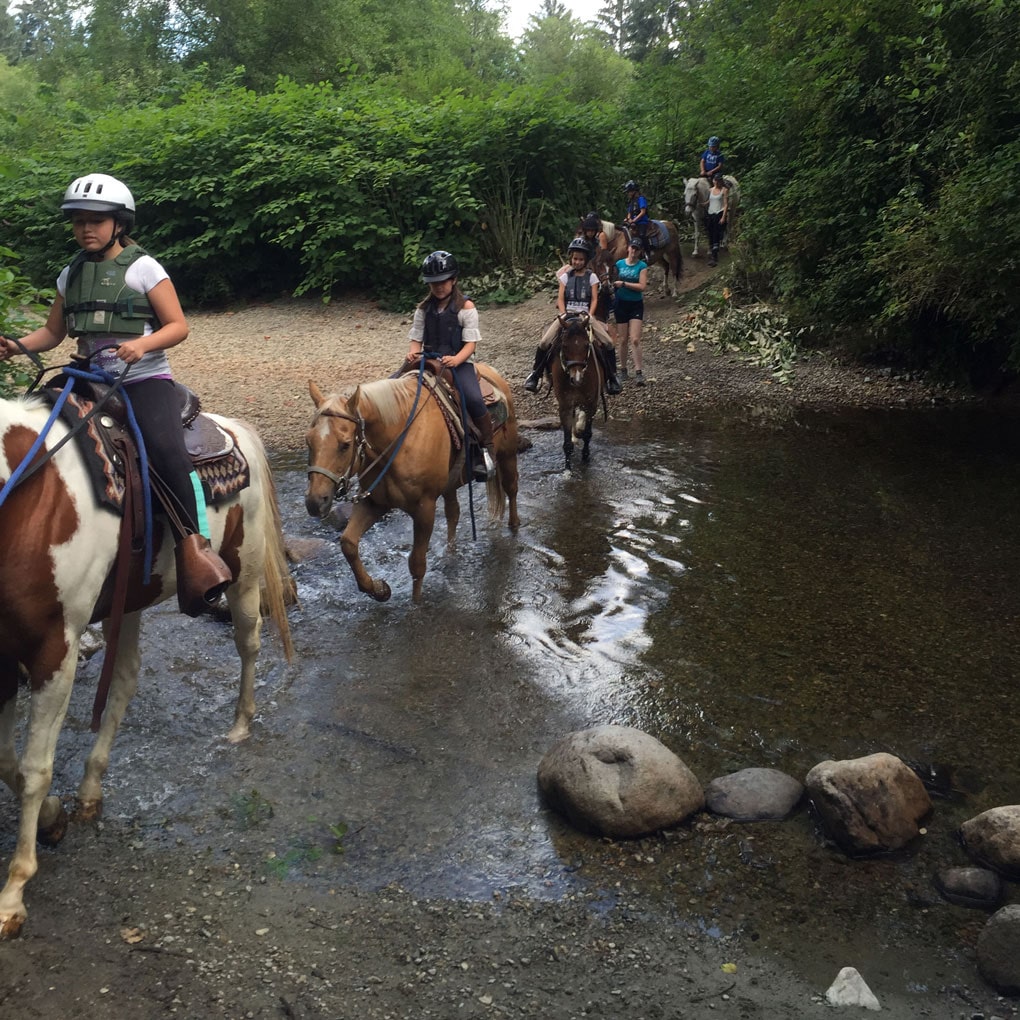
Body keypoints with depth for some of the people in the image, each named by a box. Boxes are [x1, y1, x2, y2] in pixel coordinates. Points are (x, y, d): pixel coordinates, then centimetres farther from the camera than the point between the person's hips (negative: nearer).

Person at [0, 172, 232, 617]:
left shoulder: (143, 268, -2)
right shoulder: (71, 275, 14)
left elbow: (178, 325, -5)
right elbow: (52, 332, 19)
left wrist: (143, 344, -24)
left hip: (145, 381, -6)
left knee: (165, 448, -31)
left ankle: (194, 544, -28)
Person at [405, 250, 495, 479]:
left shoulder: (466, 307, -1)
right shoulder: (424, 309, 10)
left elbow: (471, 343, -6)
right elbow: (416, 338, 10)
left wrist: (456, 359, -27)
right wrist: (413, 353, -15)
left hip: (458, 362, -4)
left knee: (473, 399, -33)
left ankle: (488, 446, -12)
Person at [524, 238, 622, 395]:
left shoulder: (591, 277, 8)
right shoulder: (565, 276, 11)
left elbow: (594, 299, 3)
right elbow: (560, 298, 6)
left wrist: (589, 315, -12)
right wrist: (563, 314, -10)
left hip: (585, 315, -1)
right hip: (567, 314, 1)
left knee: (608, 343, -20)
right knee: (544, 343, -19)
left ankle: (612, 377, -5)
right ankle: (535, 374, -3)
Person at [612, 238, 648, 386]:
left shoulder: (642, 266, -3)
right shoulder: (619, 264, 4)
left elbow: (642, 286, -13)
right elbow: (614, 282, 11)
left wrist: (623, 283, -15)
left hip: (636, 305, -2)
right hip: (621, 304, 2)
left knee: (635, 340, -11)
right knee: (623, 340, 7)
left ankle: (639, 373, -10)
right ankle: (623, 369, 21)